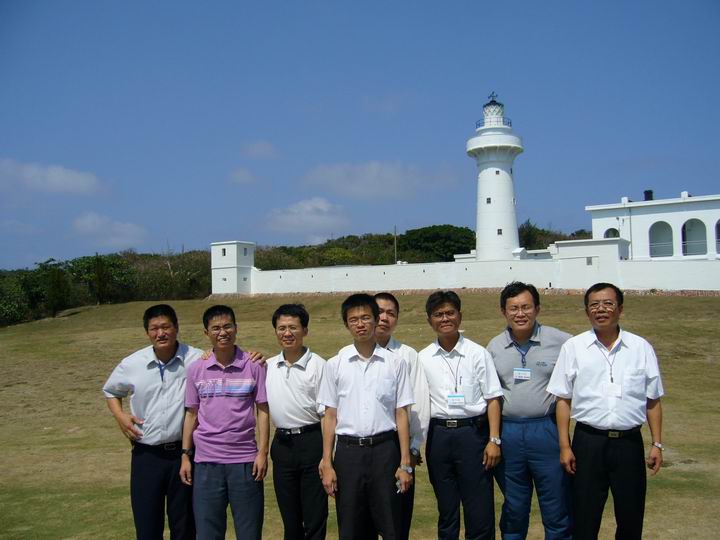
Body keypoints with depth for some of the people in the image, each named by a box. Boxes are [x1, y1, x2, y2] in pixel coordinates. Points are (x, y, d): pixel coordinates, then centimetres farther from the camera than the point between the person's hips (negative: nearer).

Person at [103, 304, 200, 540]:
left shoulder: (197, 359, -10)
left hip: (184, 452, -1)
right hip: (146, 455, 2)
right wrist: (119, 415, 2)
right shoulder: (131, 364, -1)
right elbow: (110, 391, 18)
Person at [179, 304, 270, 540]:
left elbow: (263, 411, -1)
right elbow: (191, 415, 9)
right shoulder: (196, 370, 3)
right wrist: (185, 455, 6)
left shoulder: (254, 366, -3)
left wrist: (263, 452, -7)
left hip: (245, 460, -1)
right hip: (206, 462, 2)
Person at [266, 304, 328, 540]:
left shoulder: (318, 365, -7)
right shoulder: (268, 366, 7)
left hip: (311, 442, -4)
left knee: (315, 519, 4)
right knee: (290, 519, 16)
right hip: (282, 443, 5)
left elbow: (326, 412, -7)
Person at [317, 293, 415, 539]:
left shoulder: (395, 363, 1)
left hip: (384, 449, -1)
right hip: (348, 451, 1)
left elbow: (401, 414, 2)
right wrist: (326, 463, 1)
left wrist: (405, 463, -2)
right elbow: (330, 416, 5)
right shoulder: (335, 364, 3)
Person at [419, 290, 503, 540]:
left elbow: (493, 398, -2)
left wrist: (494, 440, -9)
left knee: (480, 508, 2)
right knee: (446, 508, 14)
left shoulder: (477, 354, -2)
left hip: (472, 432, -2)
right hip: (438, 435, 2)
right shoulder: (423, 359, 5)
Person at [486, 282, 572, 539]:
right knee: (513, 510, 16)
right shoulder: (494, 347, 6)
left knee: (557, 509, 7)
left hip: (547, 430, -2)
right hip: (508, 433, 3)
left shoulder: (561, 341, -5)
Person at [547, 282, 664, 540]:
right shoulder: (573, 347, -1)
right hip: (588, 441, -1)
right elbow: (563, 400, 1)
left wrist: (657, 444, 4)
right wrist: (564, 446, -2)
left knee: (631, 518, 12)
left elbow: (653, 400, 8)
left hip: (629, 442, 1)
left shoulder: (641, 348, 3)